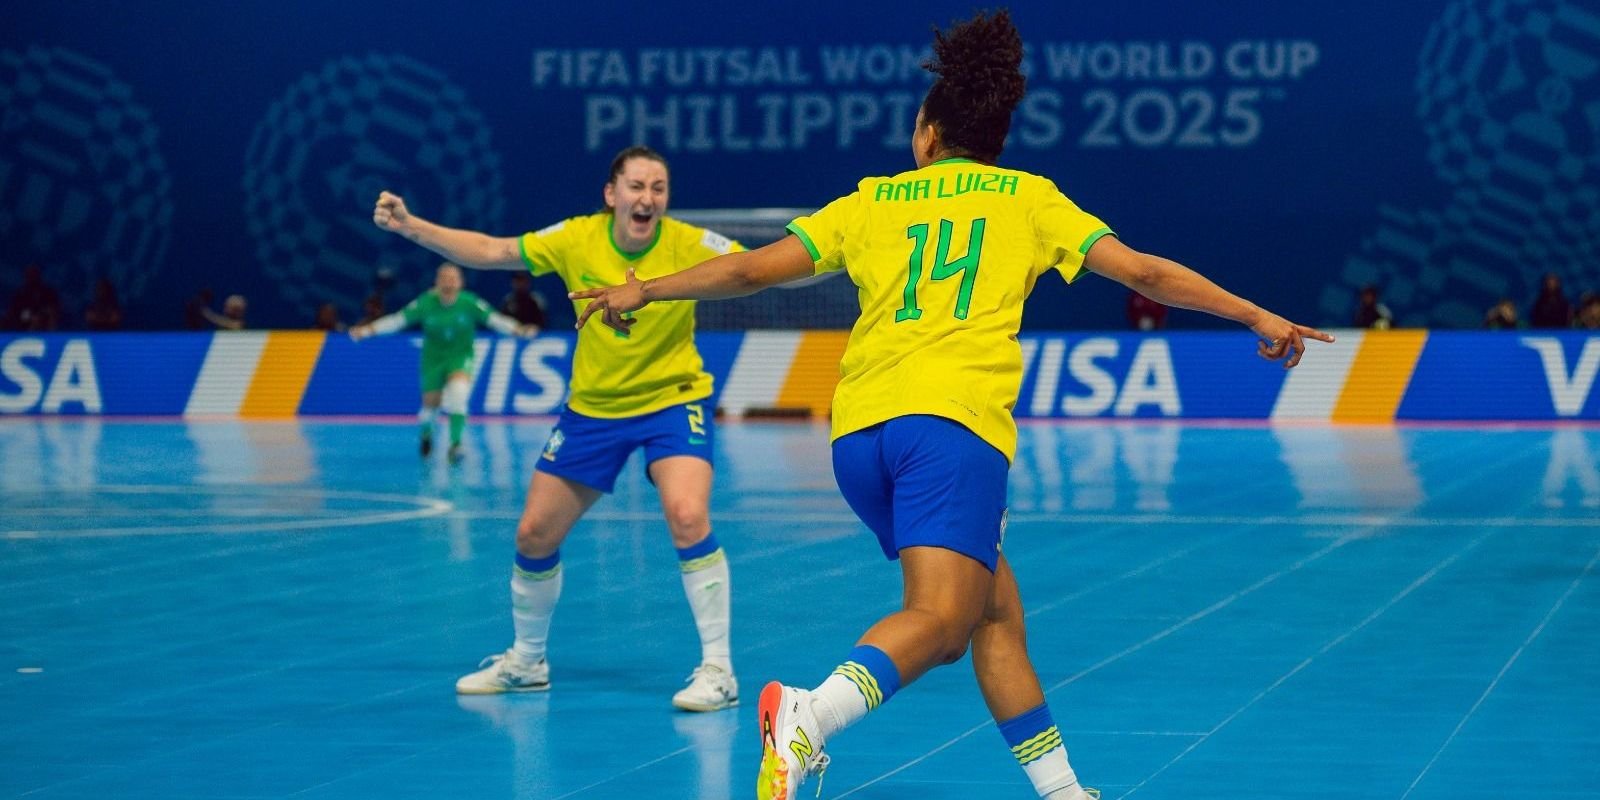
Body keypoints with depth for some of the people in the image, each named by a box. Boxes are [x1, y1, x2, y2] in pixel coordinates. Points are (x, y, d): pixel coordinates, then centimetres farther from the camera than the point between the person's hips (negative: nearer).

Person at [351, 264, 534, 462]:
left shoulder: (469, 303, -17)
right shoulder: (426, 303, -16)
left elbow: (494, 319, -17)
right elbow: (398, 320, -13)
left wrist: (519, 330, -32)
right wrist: (368, 330, -19)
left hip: (460, 356, -1)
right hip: (433, 357, 1)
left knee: (458, 391, -29)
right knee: (431, 404, 4)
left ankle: (455, 444, -25)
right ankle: (426, 431, 43)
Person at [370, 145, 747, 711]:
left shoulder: (687, 245, -17)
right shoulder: (577, 239, -10)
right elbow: (488, 252, -3)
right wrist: (409, 226, -12)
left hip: (673, 400, -3)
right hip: (592, 407, 4)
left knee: (688, 517, -27)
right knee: (534, 535, 6)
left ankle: (718, 669, -15)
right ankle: (526, 662, 31)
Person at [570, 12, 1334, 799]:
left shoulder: (872, 201, 22)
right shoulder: (1028, 197, 17)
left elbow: (749, 269, 19)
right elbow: (1143, 271, 14)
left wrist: (644, 291, 32)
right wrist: (1257, 316, 21)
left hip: (860, 427, 5)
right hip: (951, 417, -5)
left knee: (996, 610, 15)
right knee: (939, 619, -19)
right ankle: (808, 718, -45)